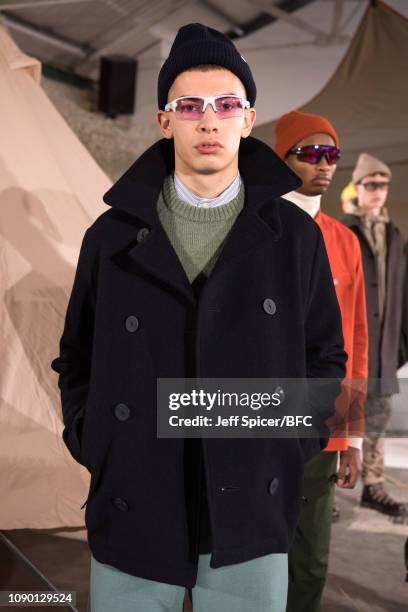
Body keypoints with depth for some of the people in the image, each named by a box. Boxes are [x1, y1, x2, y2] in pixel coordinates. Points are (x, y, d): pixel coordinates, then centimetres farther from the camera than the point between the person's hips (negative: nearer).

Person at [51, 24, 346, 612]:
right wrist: (89, 444, -1)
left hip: (251, 522, 0)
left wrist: (296, 447, 0)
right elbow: (77, 359, 11)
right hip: (131, 516, 1)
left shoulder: (295, 236, 1)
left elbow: (325, 355, 10)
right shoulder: (112, 236, 2)